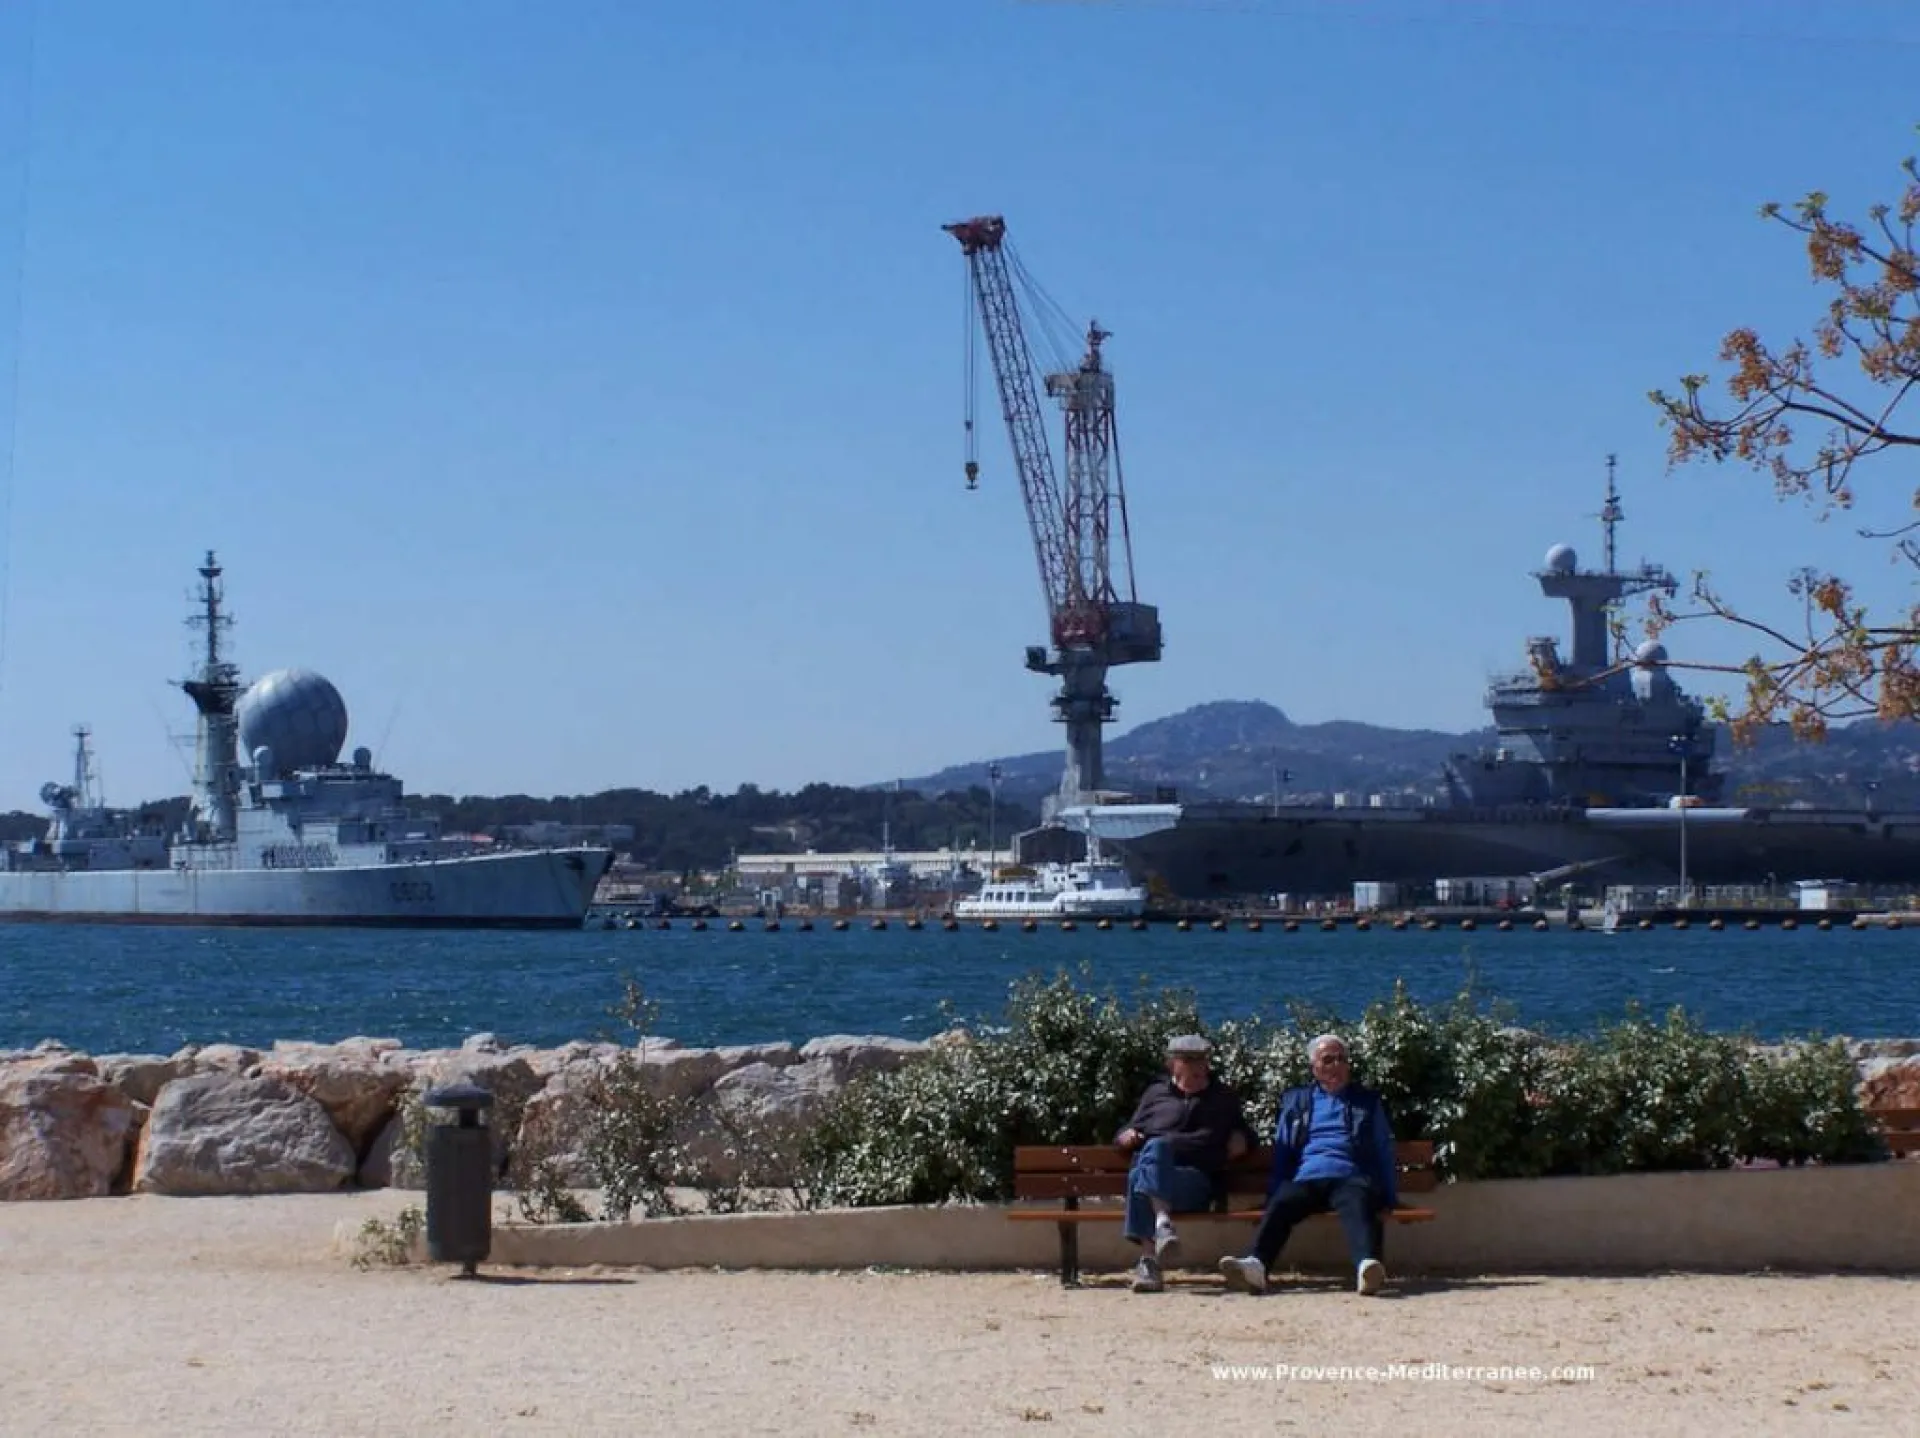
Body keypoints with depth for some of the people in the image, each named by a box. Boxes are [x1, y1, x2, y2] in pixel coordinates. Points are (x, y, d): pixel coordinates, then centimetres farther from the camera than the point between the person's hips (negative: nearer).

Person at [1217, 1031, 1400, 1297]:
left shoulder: (1368, 1101, 26)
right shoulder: (1295, 1100, 27)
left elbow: (1384, 1153, 23)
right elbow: (1281, 1152, 22)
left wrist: (1391, 1199, 11)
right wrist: (1271, 1194, 8)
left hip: (1350, 1178, -1)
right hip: (1305, 1179, 1)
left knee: (1357, 1205, -38)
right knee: (1279, 1205, -33)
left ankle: (1367, 1266, -66)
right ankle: (1255, 1265, -58)